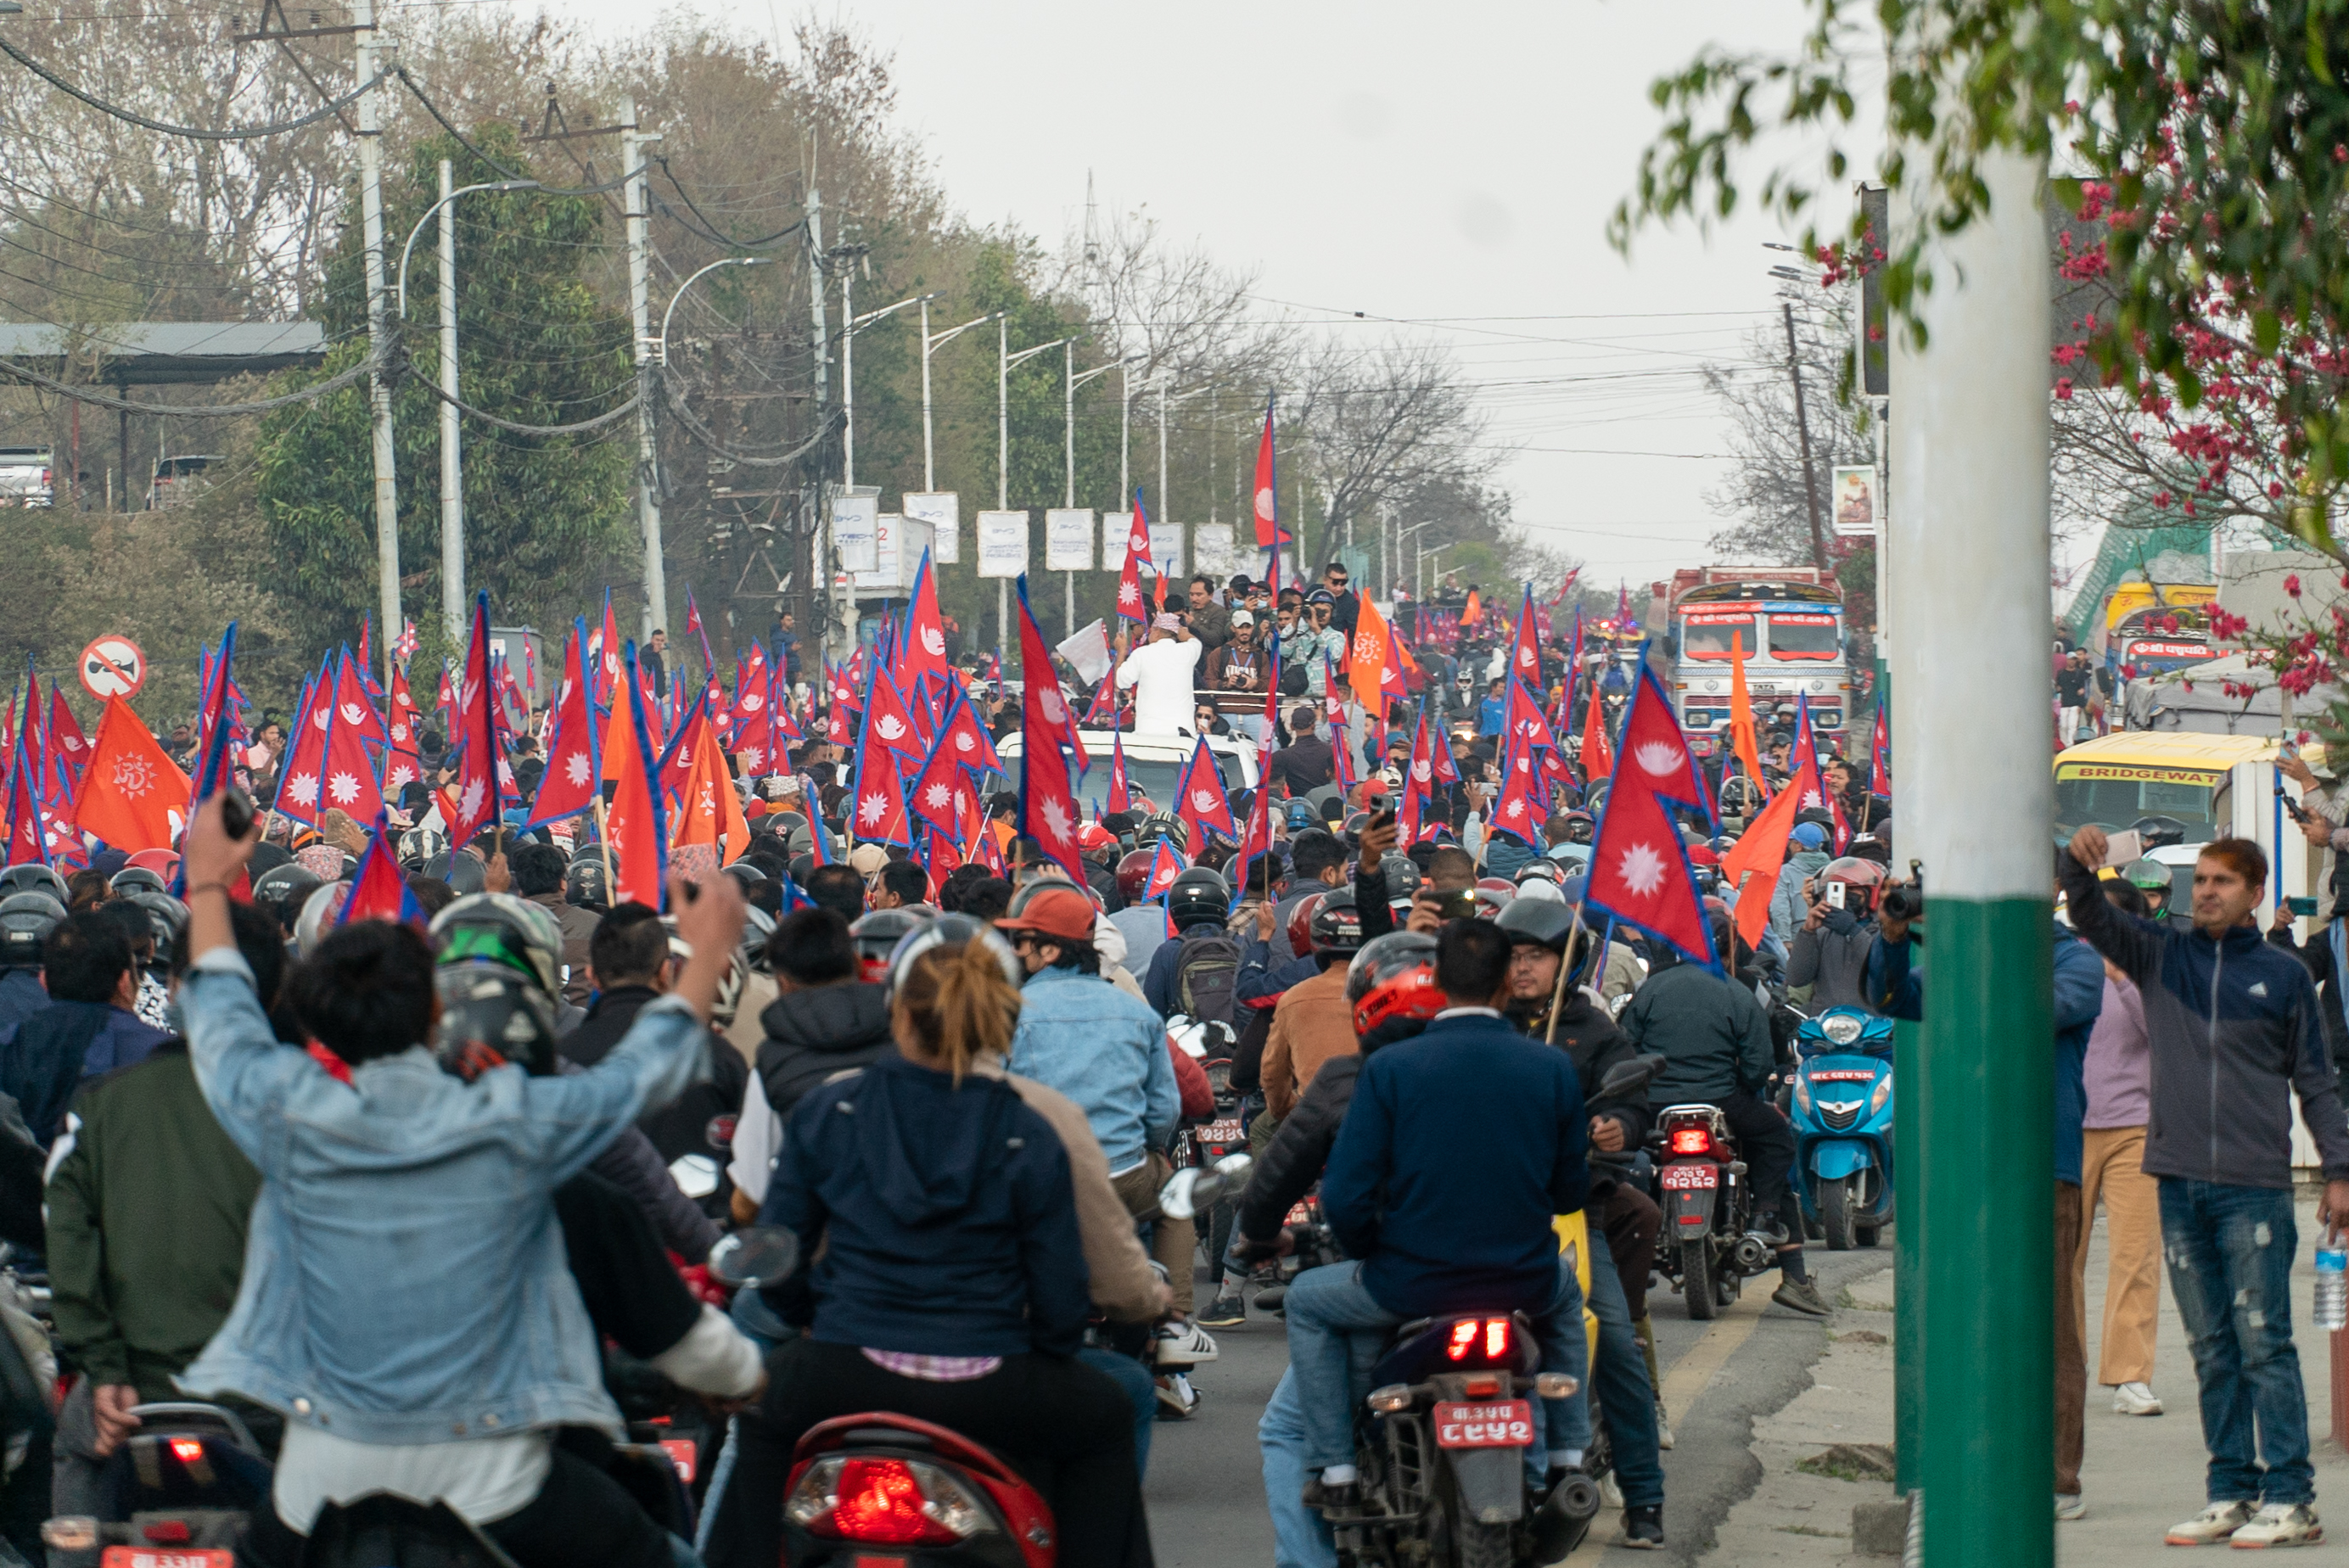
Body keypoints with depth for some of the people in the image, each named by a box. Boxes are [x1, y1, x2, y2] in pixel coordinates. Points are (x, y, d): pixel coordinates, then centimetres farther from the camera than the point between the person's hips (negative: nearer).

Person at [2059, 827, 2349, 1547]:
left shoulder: (2283, 975, 4)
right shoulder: (2161, 957, 10)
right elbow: (2091, 918, 3)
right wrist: (2078, 862, -18)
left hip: (2255, 1187, -3)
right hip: (2180, 1182, 3)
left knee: (2263, 1342, -7)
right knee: (2211, 1348, 8)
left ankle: (2289, 1498, -5)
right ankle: (2230, 1493, 12)